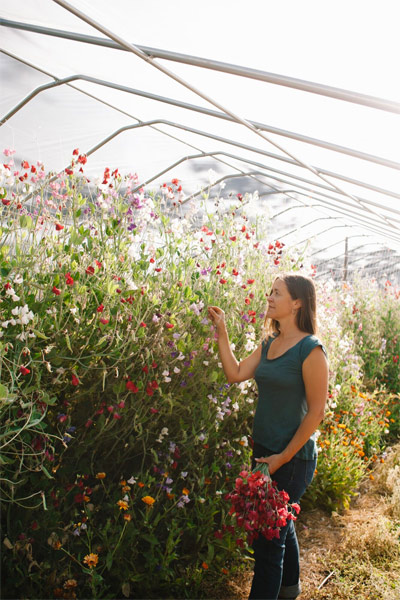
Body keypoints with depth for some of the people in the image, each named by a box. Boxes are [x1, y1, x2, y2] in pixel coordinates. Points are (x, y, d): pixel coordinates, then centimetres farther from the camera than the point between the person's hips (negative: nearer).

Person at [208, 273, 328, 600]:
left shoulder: (310, 349, -18)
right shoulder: (268, 344, 5)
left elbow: (316, 411, -17)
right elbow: (236, 373, 1)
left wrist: (283, 457, -16)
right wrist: (221, 331, -3)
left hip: (293, 457, -8)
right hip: (264, 450, 8)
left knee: (269, 535, 2)